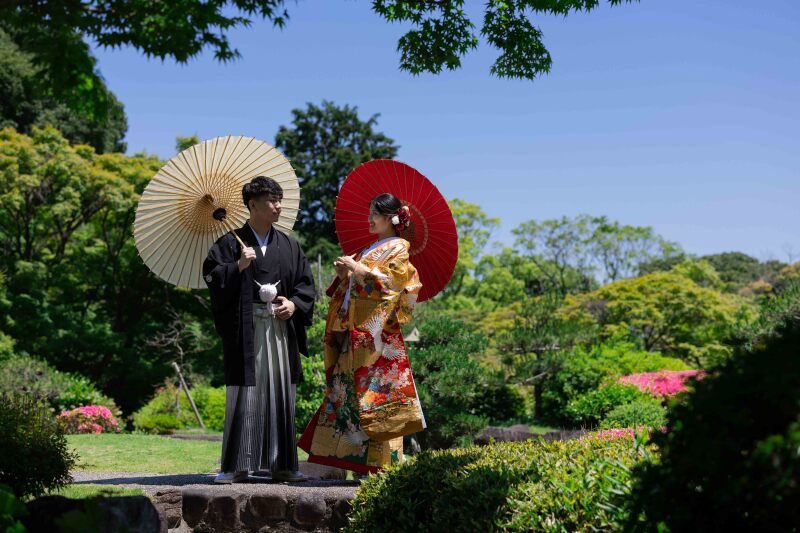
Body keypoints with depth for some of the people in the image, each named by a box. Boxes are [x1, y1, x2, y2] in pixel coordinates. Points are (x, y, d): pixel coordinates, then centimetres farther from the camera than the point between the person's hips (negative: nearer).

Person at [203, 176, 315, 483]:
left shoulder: (289, 246, 14)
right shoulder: (231, 243, 2)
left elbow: (306, 284, 14)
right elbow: (211, 275, -7)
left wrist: (294, 304, -4)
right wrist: (237, 267, -20)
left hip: (281, 328, 4)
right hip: (246, 328, -4)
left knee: (281, 396, 6)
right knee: (243, 396, -4)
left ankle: (281, 464, 13)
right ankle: (238, 465, 0)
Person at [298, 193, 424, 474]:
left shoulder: (398, 249, 0)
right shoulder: (370, 250, 23)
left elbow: (389, 283, -14)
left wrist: (357, 269, -12)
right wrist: (344, 273, 4)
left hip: (377, 335, -8)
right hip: (354, 334, 8)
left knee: (374, 397, -10)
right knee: (345, 392, 5)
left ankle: (380, 467, -8)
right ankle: (338, 461, 6)